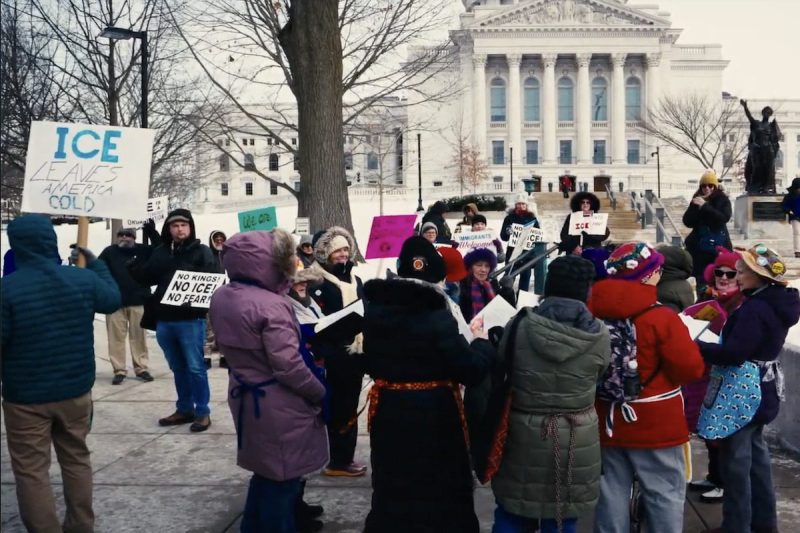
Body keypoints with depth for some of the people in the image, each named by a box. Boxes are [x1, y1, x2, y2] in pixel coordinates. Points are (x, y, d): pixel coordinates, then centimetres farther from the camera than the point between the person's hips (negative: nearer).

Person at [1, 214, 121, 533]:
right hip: (76, 389, 5)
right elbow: (113, 299, 14)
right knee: (76, 459, 20)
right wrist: (96, 264, 26)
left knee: (31, 470, 8)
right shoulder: (84, 278, -5)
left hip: (26, 396, -4)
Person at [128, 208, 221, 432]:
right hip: (164, 319, 5)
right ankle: (184, 409, 25)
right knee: (178, 368, 14)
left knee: (195, 367, -1)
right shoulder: (159, 252, 11)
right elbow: (142, 276, 11)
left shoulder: (201, 251, -2)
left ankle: (202, 411, 8)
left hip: (190, 320, -5)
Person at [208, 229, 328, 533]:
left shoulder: (220, 298, 2)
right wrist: (321, 394, -11)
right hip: (278, 406, -8)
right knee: (283, 478, 7)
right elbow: (289, 366, -25)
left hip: (245, 395, 8)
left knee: (266, 471, 23)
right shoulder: (271, 305, -25)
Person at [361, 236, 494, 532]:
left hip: (388, 412, 5)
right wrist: (481, 341, 1)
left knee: (392, 489, 20)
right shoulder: (437, 317, -21)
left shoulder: (375, 309, -4)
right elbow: (471, 370, -17)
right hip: (434, 416, -5)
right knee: (439, 491, 12)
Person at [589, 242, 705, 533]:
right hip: (655, 425, -5)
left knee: (611, 493, 13)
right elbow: (691, 369, -16)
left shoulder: (593, 311, -5)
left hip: (607, 420, 5)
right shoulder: (662, 318, -20)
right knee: (666, 495, 7)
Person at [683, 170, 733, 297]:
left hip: (719, 247, -2)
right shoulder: (697, 200, 7)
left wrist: (705, 206, -18)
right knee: (701, 282, 4)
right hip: (700, 248, 3)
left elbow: (724, 218, -16)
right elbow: (687, 222, 1)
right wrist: (695, 206, -13)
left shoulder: (723, 200, 0)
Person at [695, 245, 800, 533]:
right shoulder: (775, 303, 7)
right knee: (755, 452, 20)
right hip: (761, 389, 11)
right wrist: (726, 326, 8)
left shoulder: (754, 309, -24)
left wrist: (695, 346, -23)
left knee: (736, 458, -1)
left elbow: (734, 353, -29)